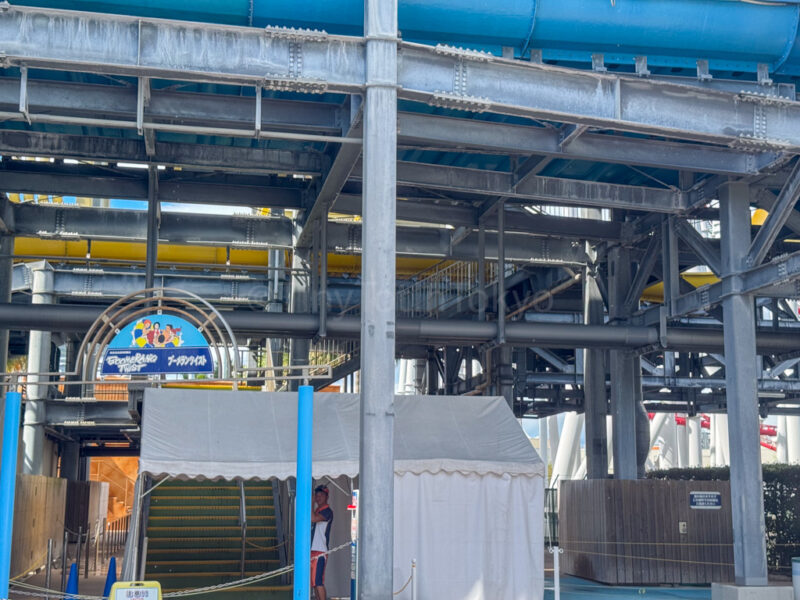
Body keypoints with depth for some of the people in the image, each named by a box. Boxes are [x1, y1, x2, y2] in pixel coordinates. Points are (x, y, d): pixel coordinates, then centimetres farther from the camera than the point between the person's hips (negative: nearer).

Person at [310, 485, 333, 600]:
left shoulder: (328, 511, -8)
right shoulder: (316, 511, 20)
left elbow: (313, 519, -24)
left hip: (320, 551, -9)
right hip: (312, 550, 9)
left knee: (318, 581, -14)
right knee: (313, 582, 10)